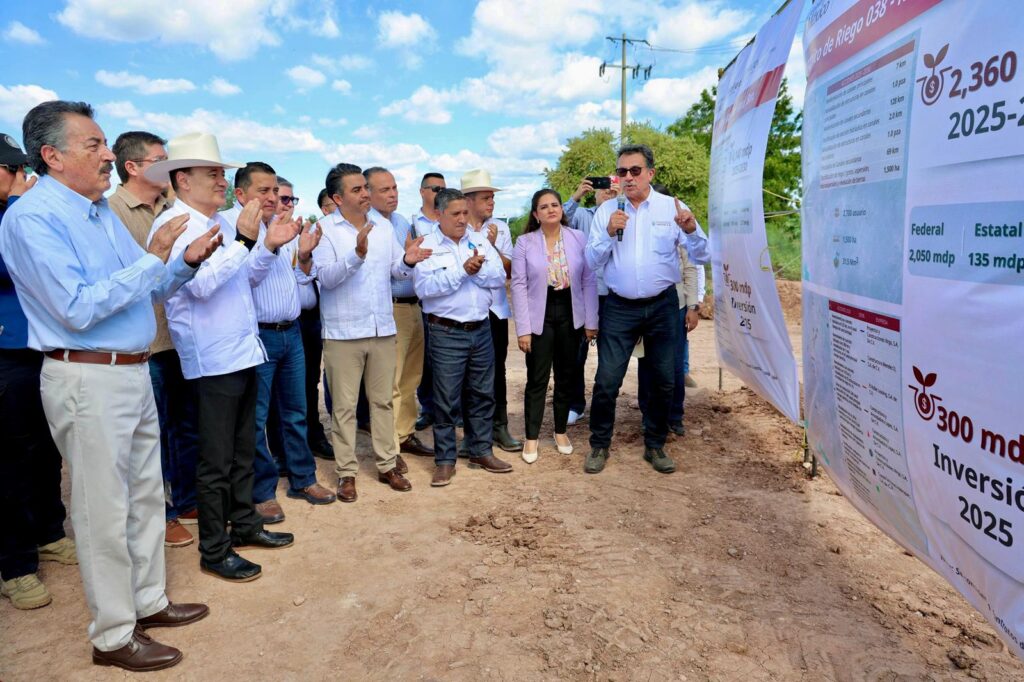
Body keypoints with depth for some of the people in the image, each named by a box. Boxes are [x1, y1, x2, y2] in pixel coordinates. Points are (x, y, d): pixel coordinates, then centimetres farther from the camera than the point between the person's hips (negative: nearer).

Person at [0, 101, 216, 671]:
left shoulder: (102, 211, 12)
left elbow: (147, 287, 17)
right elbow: (77, 309, -22)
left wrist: (186, 261, 0)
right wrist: (153, 258, -21)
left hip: (134, 372, 9)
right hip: (88, 380, -8)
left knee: (145, 495, 17)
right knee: (105, 509, 2)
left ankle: (148, 601, 33)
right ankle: (114, 636, 19)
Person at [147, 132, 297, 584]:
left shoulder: (223, 224, 12)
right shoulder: (172, 226, -12)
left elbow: (248, 278, 18)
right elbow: (200, 284, -23)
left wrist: (269, 246, 3)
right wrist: (243, 240, -22)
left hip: (244, 351, 8)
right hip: (212, 358, -8)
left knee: (243, 450, 18)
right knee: (216, 461, 2)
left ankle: (245, 525, 33)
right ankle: (214, 551, 15)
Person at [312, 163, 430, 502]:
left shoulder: (383, 225, 8)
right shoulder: (324, 229, -6)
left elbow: (396, 270, 6)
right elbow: (326, 276, -17)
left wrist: (407, 261, -16)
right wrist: (357, 254, -31)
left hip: (383, 328, 4)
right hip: (343, 332, -4)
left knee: (383, 400, 13)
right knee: (345, 406, 5)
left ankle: (387, 464, 24)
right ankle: (347, 472, 17)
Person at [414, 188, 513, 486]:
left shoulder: (481, 242, 10)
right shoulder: (426, 246, -5)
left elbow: (499, 277, 2)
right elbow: (424, 287, -18)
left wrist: (479, 270, -17)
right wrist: (462, 271, -20)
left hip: (481, 329, 5)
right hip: (447, 333, -5)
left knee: (482, 394, 13)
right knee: (446, 399, 2)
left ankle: (481, 451, 27)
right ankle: (445, 460, 14)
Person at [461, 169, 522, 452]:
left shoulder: (501, 228, 6)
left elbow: (508, 269, 2)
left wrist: (493, 246, -11)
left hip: (496, 309, 3)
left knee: (497, 369, 9)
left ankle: (499, 426, 21)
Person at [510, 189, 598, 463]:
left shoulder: (579, 239, 0)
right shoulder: (524, 243, -4)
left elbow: (589, 281, 2)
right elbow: (519, 286, -6)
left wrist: (591, 320, -2)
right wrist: (523, 328, -10)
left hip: (570, 315, 2)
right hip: (540, 317, -2)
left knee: (566, 377, 12)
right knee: (537, 380, 3)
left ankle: (561, 431, 29)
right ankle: (531, 437, 16)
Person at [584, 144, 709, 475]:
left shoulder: (672, 207, -1)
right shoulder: (606, 210, 2)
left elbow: (702, 257, -5)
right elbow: (592, 261, -1)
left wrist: (691, 231, -24)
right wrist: (609, 234, -17)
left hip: (662, 307, 1)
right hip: (619, 308, 0)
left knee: (664, 380, 9)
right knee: (607, 381, -1)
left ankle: (655, 445, 27)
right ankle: (599, 445, 17)